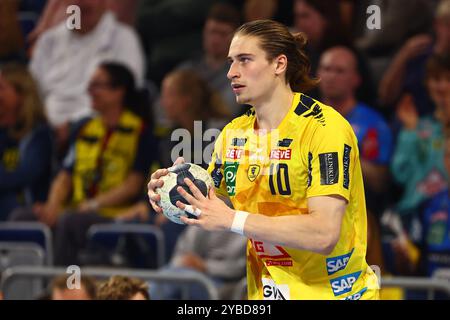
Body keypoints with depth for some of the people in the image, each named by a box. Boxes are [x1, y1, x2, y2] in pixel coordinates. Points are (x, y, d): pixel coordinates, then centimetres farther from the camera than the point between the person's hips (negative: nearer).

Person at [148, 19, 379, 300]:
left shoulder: (324, 127, -16)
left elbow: (324, 234, -26)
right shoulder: (233, 134, 4)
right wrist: (177, 193, -8)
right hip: (263, 292, 6)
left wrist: (232, 219, -26)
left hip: (333, 292, -6)